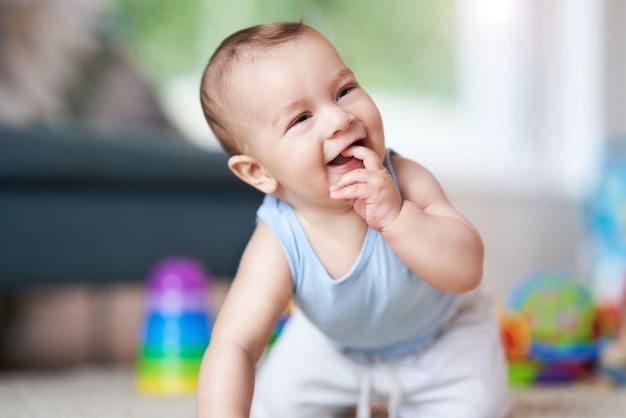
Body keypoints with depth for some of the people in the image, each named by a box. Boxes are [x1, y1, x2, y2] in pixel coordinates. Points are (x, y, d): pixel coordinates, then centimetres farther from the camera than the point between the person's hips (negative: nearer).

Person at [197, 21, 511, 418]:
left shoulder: (405, 181, -34)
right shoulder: (278, 248, -36)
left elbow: (467, 271, -40)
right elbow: (233, 344, -39)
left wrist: (394, 215, -54)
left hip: (440, 334, -1)